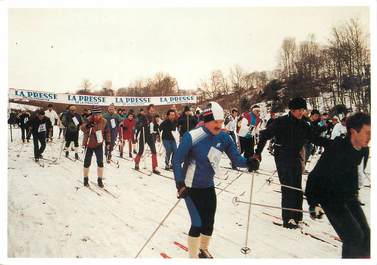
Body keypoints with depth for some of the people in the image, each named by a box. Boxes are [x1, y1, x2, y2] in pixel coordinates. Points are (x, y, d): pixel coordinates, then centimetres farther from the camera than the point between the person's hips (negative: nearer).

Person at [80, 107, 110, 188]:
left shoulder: (104, 121, -7)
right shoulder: (89, 120, -16)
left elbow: (107, 132, 5)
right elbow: (83, 128, -28)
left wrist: (107, 141, 2)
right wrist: (88, 125, -46)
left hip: (99, 144, 2)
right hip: (89, 145, -2)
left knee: (100, 162, 0)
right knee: (87, 163, 8)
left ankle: (99, 179, 16)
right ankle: (86, 179, 28)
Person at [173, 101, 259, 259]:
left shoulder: (224, 138, -8)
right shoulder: (192, 137, -23)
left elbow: (236, 158, -6)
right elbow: (177, 160, -16)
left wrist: (248, 163, -27)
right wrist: (180, 184, -22)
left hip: (208, 186, 5)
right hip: (190, 187, -5)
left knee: (209, 223, 14)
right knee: (198, 224, -7)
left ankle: (203, 249, 43)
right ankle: (193, 256, 20)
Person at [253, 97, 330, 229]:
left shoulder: (303, 125, 7)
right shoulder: (281, 122, -10)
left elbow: (315, 138, 14)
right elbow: (265, 135, -7)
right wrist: (258, 152, -9)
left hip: (296, 159, 6)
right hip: (282, 158, -6)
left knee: (297, 188, 10)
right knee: (288, 188, -9)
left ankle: (296, 217, 23)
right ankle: (288, 219, 0)